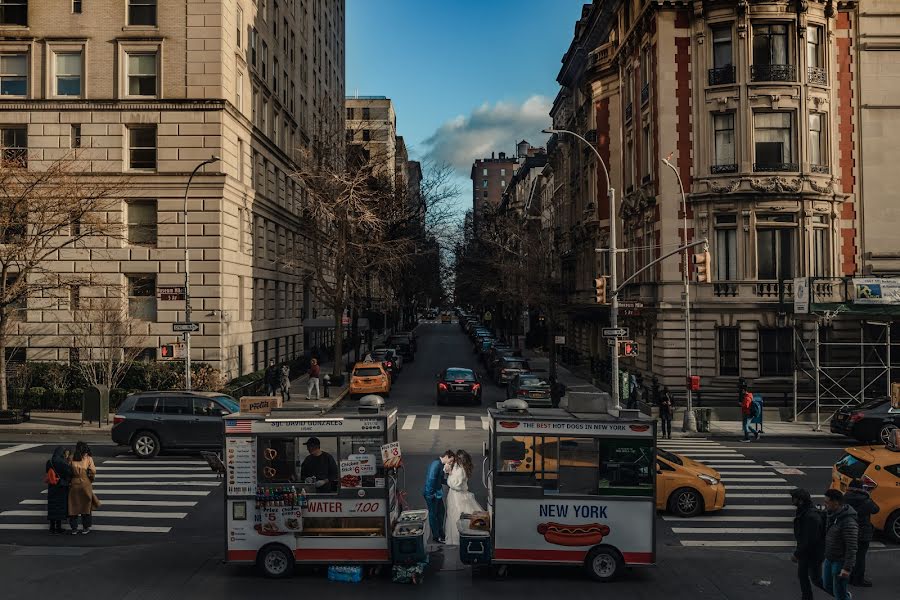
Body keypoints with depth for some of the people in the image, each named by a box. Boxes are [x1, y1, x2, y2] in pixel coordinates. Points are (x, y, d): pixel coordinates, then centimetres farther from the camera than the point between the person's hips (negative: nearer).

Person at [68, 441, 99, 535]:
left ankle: (74, 528, 16)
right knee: (86, 506, 11)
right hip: (85, 484, -1)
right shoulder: (89, 459, -7)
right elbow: (93, 471, -11)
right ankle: (85, 528, 16)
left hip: (74, 484, 1)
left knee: (73, 506, 11)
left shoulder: (72, 458, -3)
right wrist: (91, 479, 6)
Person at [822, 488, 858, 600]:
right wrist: (825, 558, 21)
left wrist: (847, 568, -25)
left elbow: (852, 548, -25)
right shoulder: (832, 516, 4)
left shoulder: (848, 522, -25)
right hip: (829, 560, 9)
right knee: (827, 586, 22)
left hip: (841, 562, -9)